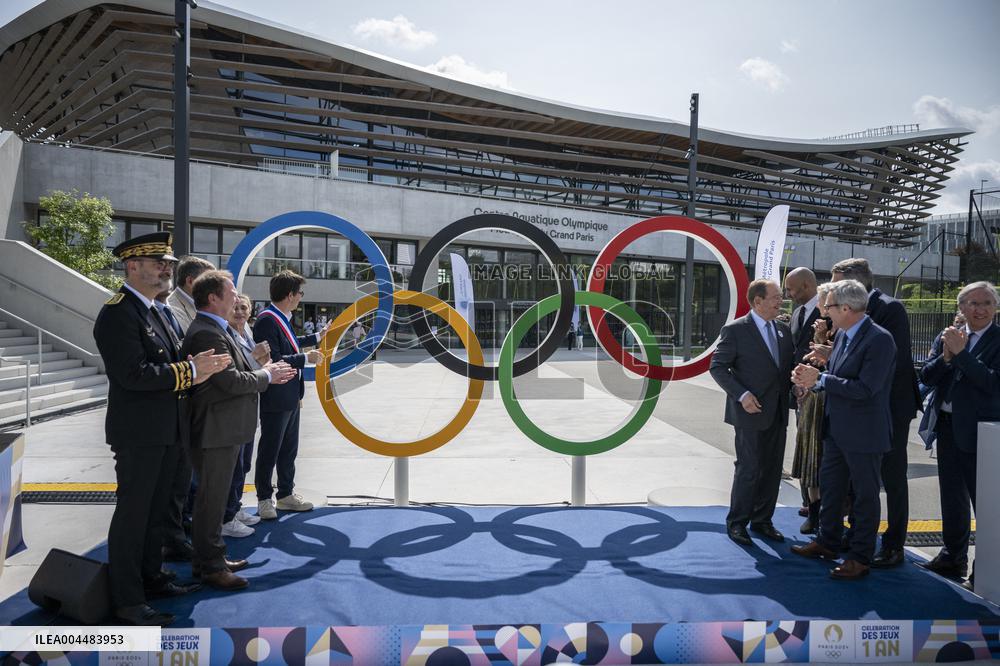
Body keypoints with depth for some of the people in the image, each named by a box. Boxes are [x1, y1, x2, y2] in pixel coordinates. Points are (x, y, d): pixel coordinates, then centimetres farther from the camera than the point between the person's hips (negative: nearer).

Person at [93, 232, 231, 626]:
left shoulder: (152, 311, 15)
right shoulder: (118, 313, -16)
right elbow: (134, 374, -25)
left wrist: (196, 368, -3)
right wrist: (189, 370, -20)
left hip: (165, 431, 10)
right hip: (138, 433, -10)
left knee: (156, 509, 20)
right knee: (133, 513, 0)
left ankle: (152, 577, 34)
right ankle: (127, 601, 10)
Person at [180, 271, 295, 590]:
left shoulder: (215, 330, 13)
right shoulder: (207, 334, -21)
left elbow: (233, 374, 14)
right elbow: (232, 382, -25)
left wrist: (267, 373, 4)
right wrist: (266, 376, -10)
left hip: (224, 430, 11)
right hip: (216, 432, -11)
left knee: (214, 497, 20)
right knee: (212, 499, 1)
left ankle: (211, 557, 33)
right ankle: (210, 567, 13)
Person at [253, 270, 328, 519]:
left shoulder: (282, 319, 9)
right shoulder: (267, 320, -20)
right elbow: (273, 360, -26)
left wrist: (317, 337, 35)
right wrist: (306, 358, -18)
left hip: (290, 398, 9)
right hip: (275, 400, -9)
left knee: (289, 449, 18)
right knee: (269, 451, 6)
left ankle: (285, 494, 31)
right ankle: (264, 498, 20)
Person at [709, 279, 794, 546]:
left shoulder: (783, 330, 10)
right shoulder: (735, 330, -9)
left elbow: (788, 364, 18)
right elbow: (718, 367, -10)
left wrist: (795, 385, -1)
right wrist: (742, 394, -18)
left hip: (778, 413, 6)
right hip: (751, 412, -6)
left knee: (772, 469, 11)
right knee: (749, 469, -2)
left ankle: (762, 520, 25)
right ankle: (736, 523, 13)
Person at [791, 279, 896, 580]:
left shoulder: (879, 339, -20)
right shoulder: (842, 335, 6)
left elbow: (865, 389, -26)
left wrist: (820, 379, -22)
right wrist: (812, 378, -7)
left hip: (863, 433, -9)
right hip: (836, 428, 9)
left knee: (865, 494, 6)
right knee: (830, 485, 20)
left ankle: (860, 557, 18)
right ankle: (827, 541, 36)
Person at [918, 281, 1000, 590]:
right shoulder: (947, 337, 7)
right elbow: (926, 377, 0)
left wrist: (960, 353, -21)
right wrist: (946, 356, -16)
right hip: (948, 426, 6)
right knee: (952, 495, 17)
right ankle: (954, 556, 32)